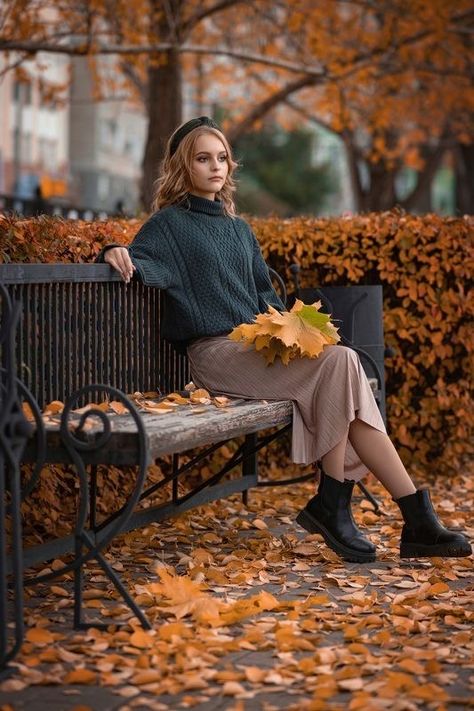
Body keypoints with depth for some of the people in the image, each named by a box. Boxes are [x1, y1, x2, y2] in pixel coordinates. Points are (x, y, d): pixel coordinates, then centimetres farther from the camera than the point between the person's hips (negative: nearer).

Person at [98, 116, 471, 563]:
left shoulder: (239, 229, 27)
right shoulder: (170, 223, 8)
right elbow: (143, 263, -8)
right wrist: (118, 255, -32)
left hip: (258, 348, 6)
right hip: (215, 354, -6)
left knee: (341, 367, -25)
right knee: (339, 362, -26)